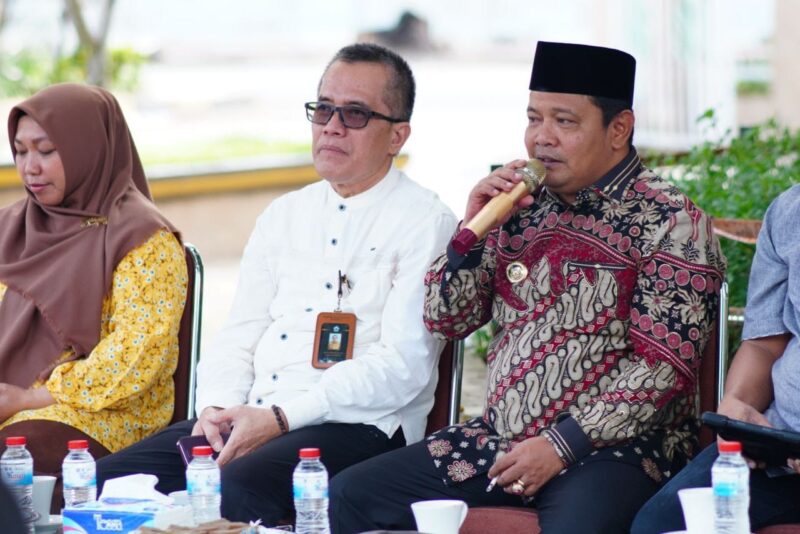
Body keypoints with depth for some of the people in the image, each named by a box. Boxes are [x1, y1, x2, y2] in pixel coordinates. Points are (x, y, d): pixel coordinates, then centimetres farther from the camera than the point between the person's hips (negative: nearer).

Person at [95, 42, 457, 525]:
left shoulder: (426, 223, -1)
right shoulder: (284, 215, 19)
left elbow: (402, 365, -11)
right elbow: (238, 336, 18)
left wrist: (281, 417, -17)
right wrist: (217, 408, -5)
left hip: (358, 426, -6)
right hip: (246, 415, 6)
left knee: (235, 488, -35)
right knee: (112, 479, -15)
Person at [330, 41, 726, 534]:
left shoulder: (670, 222, -6)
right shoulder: (522, 206, 11)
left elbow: (663, 364, -13)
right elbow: (445, 321, 14)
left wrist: (562, 446, -17)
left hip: (611, 444, -6)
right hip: (499, 439, 6)